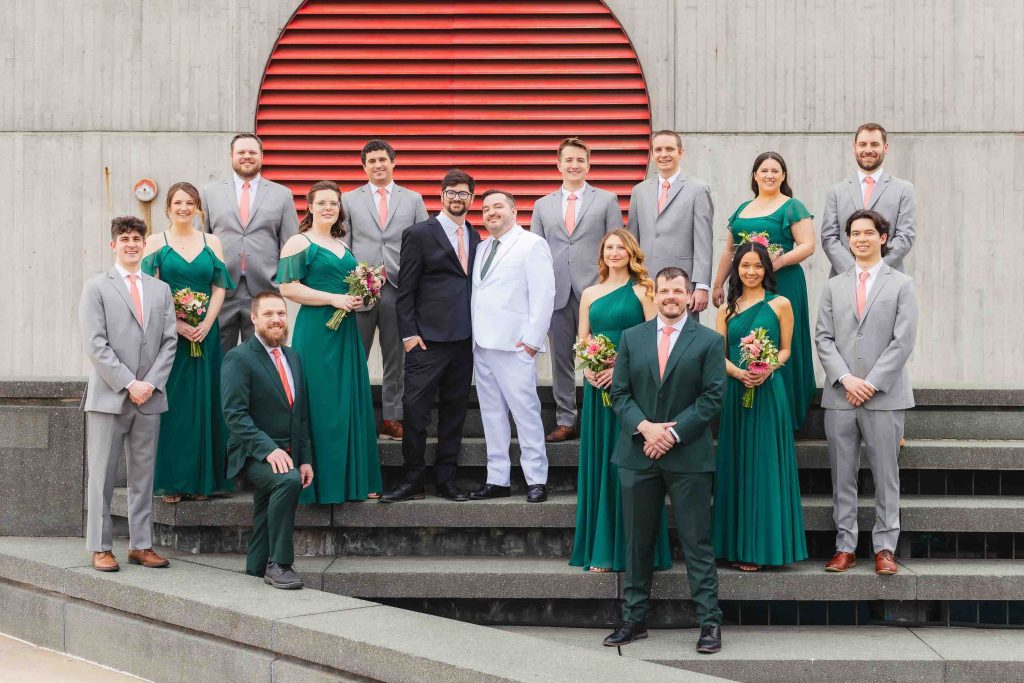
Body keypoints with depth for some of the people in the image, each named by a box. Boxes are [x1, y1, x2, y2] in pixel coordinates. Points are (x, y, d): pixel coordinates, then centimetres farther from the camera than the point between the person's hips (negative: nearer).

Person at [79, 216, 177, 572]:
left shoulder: (161, 290, 14)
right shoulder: (96, 288, 3)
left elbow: (169, 342, 9)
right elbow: (95, 344, -6)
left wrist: (150, 383, -5)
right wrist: (128, 384, -13)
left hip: (149, 396, 4)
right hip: (108, 396, -3)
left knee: (143, 475, 7)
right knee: (102, 474, 0)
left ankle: (141, 545, 13)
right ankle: (100, 547, 6)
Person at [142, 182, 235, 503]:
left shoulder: (212, 243, 11)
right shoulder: (156, 243, 4)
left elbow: (219, 289, 5)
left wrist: (205, 325, -9)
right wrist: (176, 324, -15)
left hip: (205, 334, 3)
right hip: (167, 333, -2)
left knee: (204, 403, 3)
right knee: (171, 404, -3)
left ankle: (201, 479, 10)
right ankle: (170, 481, 2)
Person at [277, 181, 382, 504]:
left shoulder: (343, 246, 18)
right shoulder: (300, 243, -3)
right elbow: (287, 287, -13)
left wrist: (357, 299, 7)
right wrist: (334, 298, -15)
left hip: (346, 331, 7)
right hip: (316, 330, -7)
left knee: (351, 403, 6)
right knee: (321, 407, -5)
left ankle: (354, 479, 13)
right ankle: (321, 483, 2)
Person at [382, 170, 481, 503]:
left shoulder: (476, 239, 15)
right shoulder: (418, 234, -1)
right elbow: (405, 290, -3)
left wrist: (478, 332, 9)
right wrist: (409, 333, -10)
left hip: (464, 339, 5)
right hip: (428, 338, -5)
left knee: (454, 410, 9)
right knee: (416, 409, -5)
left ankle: (446, 478, 16)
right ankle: (412, 479, 4)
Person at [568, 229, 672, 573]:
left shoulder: (642, 291, 0)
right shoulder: (590, 294, 14)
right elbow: (582, 341, 14)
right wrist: (587, 368, -6)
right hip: (598, 386, 5)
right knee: (599, 464, 6)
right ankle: (602, 551, 13)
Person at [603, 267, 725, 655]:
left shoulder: (709, 341, 1)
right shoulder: (632, 338, 9)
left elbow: (712, 397, -5)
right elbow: (620, 394, 6)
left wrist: (673, 433, -12)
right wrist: (645, 428, -11)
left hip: (688, 456, -3)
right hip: (638, 455, 3)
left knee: (697, 542, 0)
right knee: (637, 542, 9)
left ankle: (710, 622, 6)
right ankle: (634, 620, 18)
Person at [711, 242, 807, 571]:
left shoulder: (780, 304, 4)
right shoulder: (726, 309, 12)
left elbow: (786, 349, 4)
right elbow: (719, 354, 7)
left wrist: (768, 370, -14)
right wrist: (739, 372, -12)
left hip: (768, 392, -3)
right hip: (734, 392, 3)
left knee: (764, 465, -2)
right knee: (735, 466, 5)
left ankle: (761, 546, 3)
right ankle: (736, 544, 11)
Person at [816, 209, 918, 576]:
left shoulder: (901, 285, 4)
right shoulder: (834, 286, 13)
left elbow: (903, 341, -3)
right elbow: (824, 338, 6)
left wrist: (872, 383, -11)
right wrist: (846, 379, -8)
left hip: (884, 397, -2)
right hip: (840, 396, 3)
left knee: (886, 476, 2)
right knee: (842, 476, 5)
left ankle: (885, 548, 9)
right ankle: (845, 546, 12)